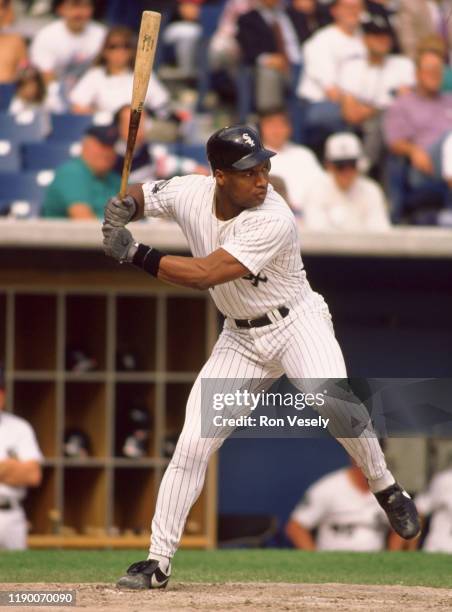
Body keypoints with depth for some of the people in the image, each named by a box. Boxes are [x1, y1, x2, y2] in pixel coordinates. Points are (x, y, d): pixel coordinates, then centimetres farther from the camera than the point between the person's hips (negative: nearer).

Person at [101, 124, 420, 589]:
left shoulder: (273, 222, -28)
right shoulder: (191, 194, -11)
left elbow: (204, 274, -33)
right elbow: (139, 196, 9)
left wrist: (135, 254, -31)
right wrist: (124, 207, -15)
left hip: (296, 322, -5)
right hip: (240, 339, 5)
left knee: (331, 399, -34)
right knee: (192, 444, -4)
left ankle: (385, 489, -9)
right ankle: (158, 561, 4)